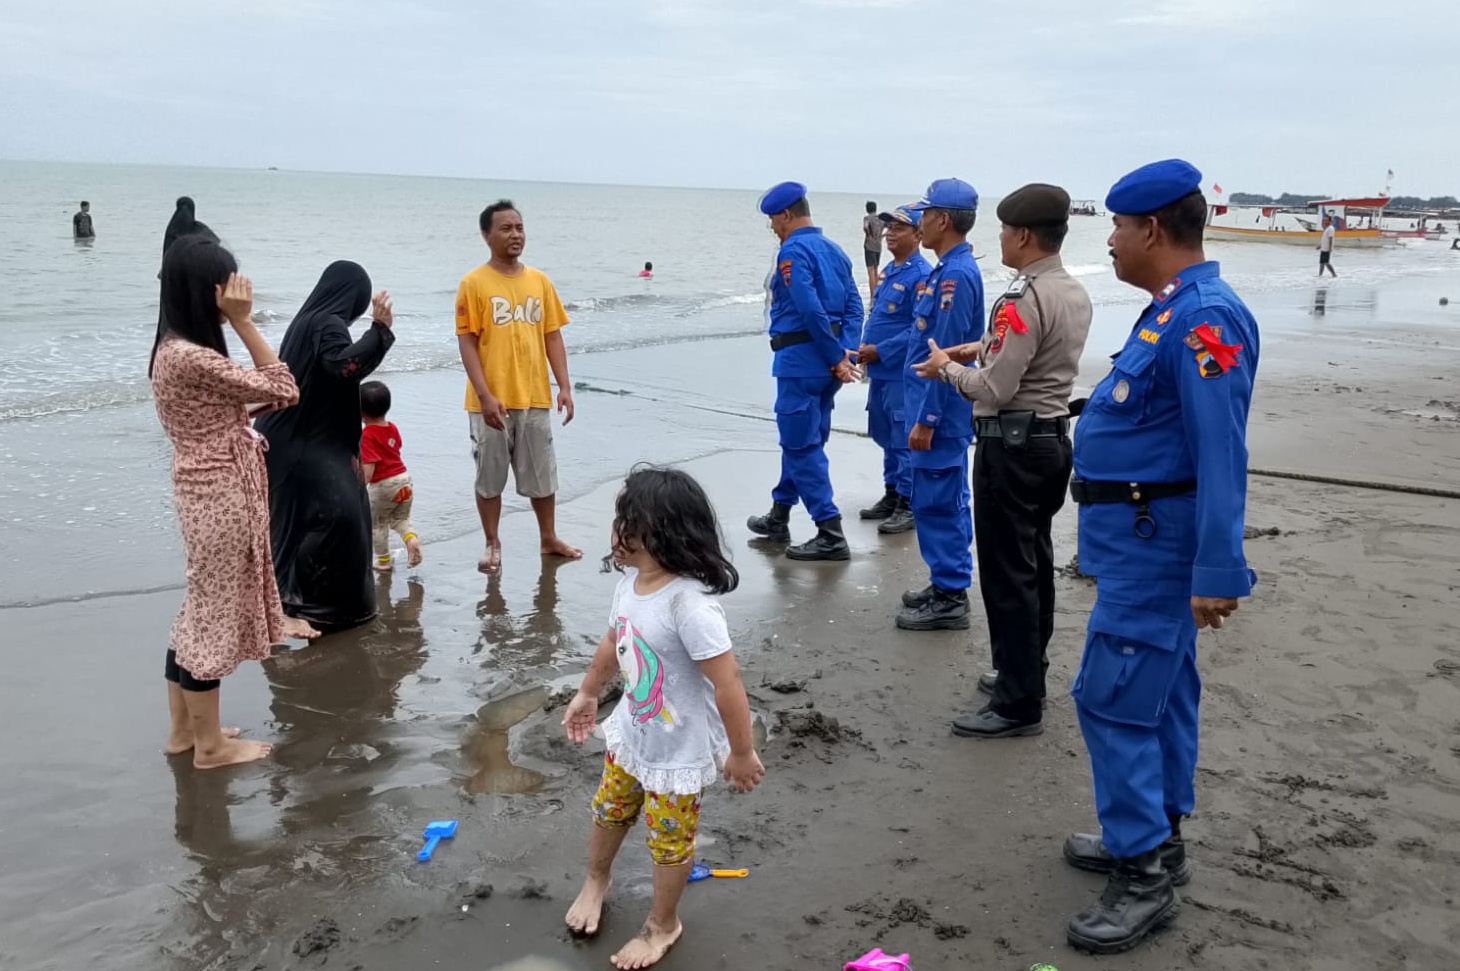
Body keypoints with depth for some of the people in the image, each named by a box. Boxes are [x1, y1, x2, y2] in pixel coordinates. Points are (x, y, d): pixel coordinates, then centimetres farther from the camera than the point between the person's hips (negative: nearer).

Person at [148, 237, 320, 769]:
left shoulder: (175, 349, 9)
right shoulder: (192, 357, -23)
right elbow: (283, 390, -18)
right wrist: (243, 322, -18)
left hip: (208, 488, 10)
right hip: (220, 495, -10)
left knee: (201, 607, 17)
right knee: (214, 611, 1)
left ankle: (184, 728, 29)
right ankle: (211, 744, 15)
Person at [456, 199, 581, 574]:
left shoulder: (540, 280, 6)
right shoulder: (474, 283, -7)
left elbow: (552, 336, 8)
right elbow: (467, 342, -9)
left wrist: (564, 386, 1)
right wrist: (485, 396, -16)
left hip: (535, 399, 4)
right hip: (491, 401, -3)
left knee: (542, 473, 14)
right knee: (490, 476, 8)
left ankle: (549, 539, 30)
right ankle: (492, 544, 22)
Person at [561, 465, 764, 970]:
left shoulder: (689, 604, -36)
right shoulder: (631, 581, -9)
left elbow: (727, 683, -31)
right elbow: (614, 641, 10)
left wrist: (741, 753, -22)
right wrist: (588, 693, 22)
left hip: (680, 751, -7)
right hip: (631, 733, 8)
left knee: (669, 839, 14)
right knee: (609, 810, 27)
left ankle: (662, 925, 40)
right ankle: (596, 881, 57)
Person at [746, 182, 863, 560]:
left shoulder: (793, 251, -12)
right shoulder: (834, 250, 14)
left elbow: (811, 310, -21)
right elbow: (854, 306, 9)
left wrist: (835, 357, -14)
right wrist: (846, 352, 0)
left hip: (800, 358, -9)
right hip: (825, 360, 9)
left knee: (802, 445, -3)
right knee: (801, 439, 18)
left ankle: (831, 535, -4)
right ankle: (779, 518, 32)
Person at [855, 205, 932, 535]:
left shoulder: (921, 275, -15)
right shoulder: (888, 272, 13)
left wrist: (881, 351, -18)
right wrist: (865, 347, 4)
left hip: (902, 373, -9)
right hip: (880, 371, 9)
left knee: (904, 440, -3)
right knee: (885, 436, 17)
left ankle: (909, 505, 6)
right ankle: (892, 495, 29)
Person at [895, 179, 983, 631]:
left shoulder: (956, 275, -19)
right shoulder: (950, 269, 12)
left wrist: (925, 420, -20)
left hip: (941, 413, -10)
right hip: (943, 411, 10)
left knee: (937, 504, -3)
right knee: (946, 502, 16)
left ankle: (949, 600, 5)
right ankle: (948, 585, 27)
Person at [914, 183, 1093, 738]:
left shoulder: (1023, 299, -20)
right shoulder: (1075, 294, 9)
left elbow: (994, 390, -21)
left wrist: (948, 368, -4)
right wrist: (981, 348, 14)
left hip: (1012, 443, -10)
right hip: (1054, 436, 10)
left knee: (1007, 574, -3)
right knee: (1035, 563, 18)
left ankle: (1018, 706, 3)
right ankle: (1026, 672, 32)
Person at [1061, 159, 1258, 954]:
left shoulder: (1205, 318, -21)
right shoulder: (1170, 309, 11)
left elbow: (1222, 456, -25)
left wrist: (1217, 573, -26)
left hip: (1156, 541, -10)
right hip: (1144, 535, 10)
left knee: (1111, 697, -8)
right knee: (1158, 692, 17)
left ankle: (1143, 875, 3)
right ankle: (1154, 838, 30)